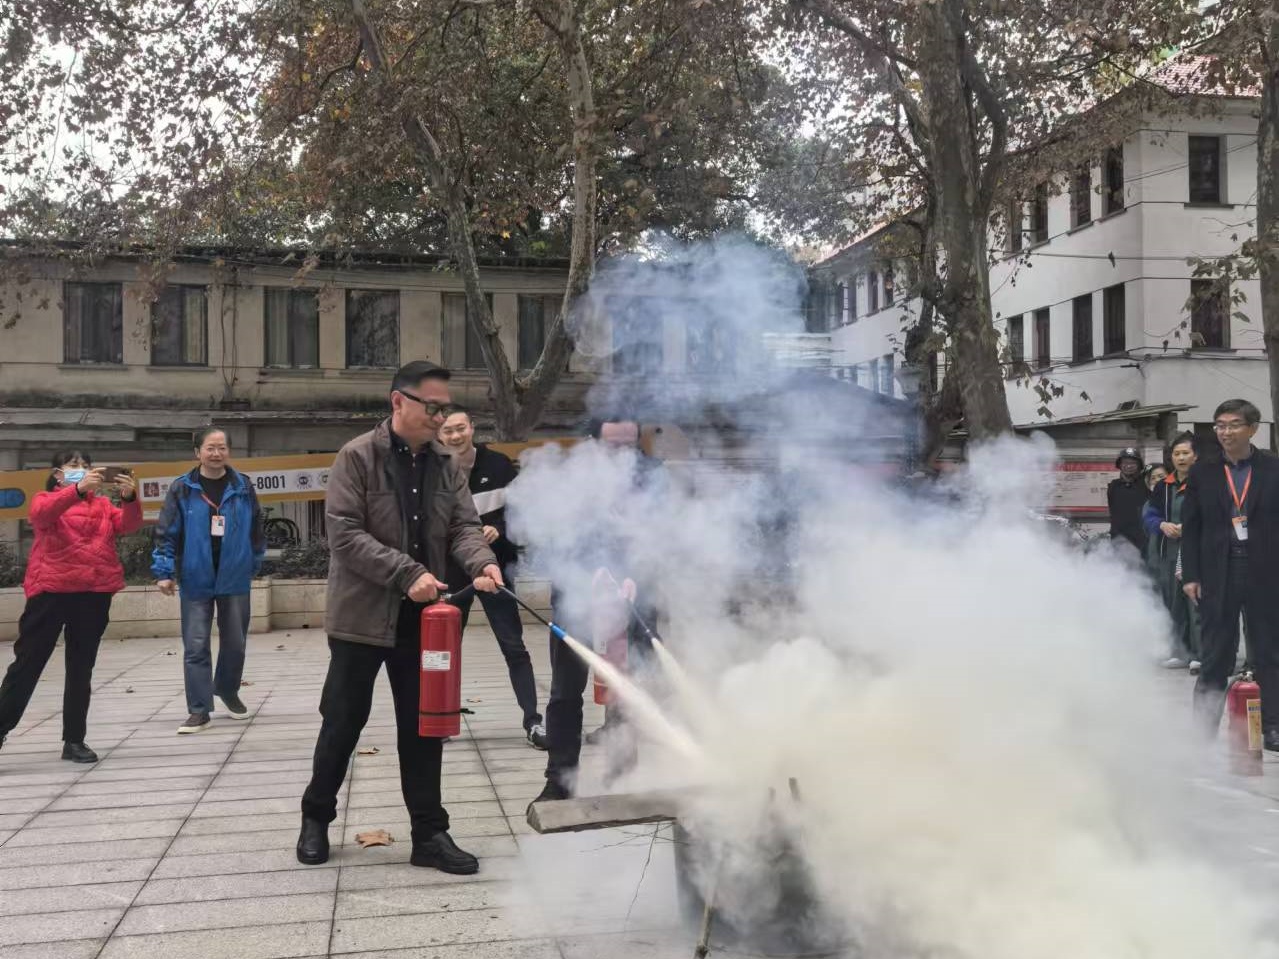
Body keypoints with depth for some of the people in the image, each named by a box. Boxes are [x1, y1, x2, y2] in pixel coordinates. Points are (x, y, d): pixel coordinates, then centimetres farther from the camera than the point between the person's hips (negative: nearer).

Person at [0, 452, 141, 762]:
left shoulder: (103, 504, 16)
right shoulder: (45, 498, 7)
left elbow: (129, 524, -2)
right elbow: (41, 513, -17)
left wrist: (130, 498, -23)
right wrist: (79, 489, -33)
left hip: (95, 593, 3)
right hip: (51, 590, -3)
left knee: (81, 668, 8)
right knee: (28, 663, 1)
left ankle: (74, 740, 14)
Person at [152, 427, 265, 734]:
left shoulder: (243, 487, -1)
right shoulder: (182, 489, -4)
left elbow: (256, 529, 7)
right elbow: (166, 533, -4)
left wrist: (254, 565, 9)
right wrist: (164, 571, -9)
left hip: (234, 579, 1)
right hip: (196, 580, -1)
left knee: (235, 643, 12)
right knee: (196, 647, -1)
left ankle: (228, 691, 36)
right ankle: (199, 710, 5)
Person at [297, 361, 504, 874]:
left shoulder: (445, 465, 8)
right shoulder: (357, 457, -9)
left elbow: (464, 526, 4)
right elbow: (344, 533, -16)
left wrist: (481, 562, -19)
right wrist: (407, 573, -24)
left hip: (420, 618, 4)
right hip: (362, 615, -4)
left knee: (424, 726, 8)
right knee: (343, 721, 9)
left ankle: (429, 834, 18)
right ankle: (316, 816, 30)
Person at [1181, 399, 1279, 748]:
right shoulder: (1202, 472, 5)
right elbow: (1190, 527, 4)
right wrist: (1190, 575, -2)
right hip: (1217, 574, 0)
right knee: (1215, 656, 5)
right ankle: (1203, 730, 10)